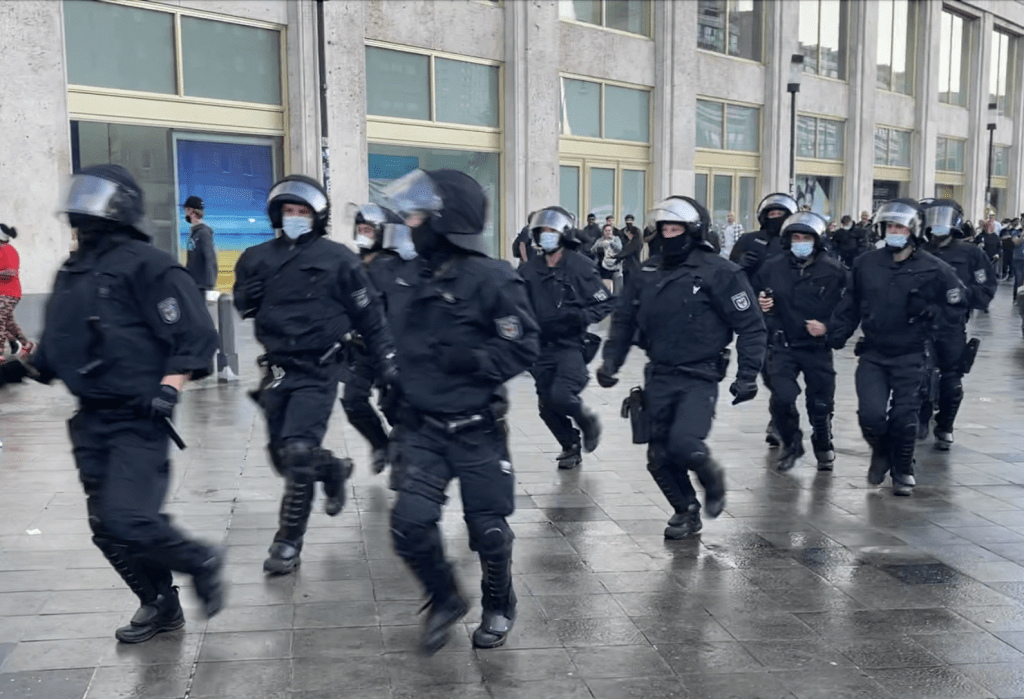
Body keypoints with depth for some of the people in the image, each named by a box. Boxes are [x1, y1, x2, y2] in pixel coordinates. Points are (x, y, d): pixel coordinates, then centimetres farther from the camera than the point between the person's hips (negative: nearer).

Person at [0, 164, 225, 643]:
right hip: (91, 421, 8)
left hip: (138, 420, -8)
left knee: (127, 521, -18)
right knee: (107, 529, 11)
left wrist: (168, 389, -24)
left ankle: (202, 562, 9)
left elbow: (194, 336, -15)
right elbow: (59, 349, 21)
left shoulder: (145, 265, -12)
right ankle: (160, 605, 29)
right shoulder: (71, 273, 14)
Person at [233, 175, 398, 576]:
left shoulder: (337, 258, -5)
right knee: (282, 457, 12)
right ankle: (333, 470, 43)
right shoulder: (257, 258, 6)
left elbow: (368, 314, -1)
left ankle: (289, 543, 2)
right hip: (277, 367, 5)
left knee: (298, 454, -13)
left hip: (318, 370, -5)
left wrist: (386, 359, -2)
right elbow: (243, 306, 18)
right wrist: (247, 296, -6)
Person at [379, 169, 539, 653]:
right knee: (410, 523, -8)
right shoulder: (409, 278, 3)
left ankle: (499, 609, 37)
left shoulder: (489, 278, -16)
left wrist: (472, 360, -28)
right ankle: (444, 601, 20)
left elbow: (524, 348, -15)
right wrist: (395, 391, 13)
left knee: (488, 529, 8)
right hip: (423, 429, 5)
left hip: (477, 431, -4)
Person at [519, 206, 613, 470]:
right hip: (543, 347, 5)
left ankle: (587, 420, 11)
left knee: (560, 396, -22)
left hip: (572, 345, -5)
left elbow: (605, 304, -3)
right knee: (547, 406, 6)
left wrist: (580, 316, -19)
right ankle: (571, 447, 31)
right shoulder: (529, 272, 4)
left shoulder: (580, 267, -6)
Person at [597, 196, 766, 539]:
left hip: (699, 379, -5)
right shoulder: (648, 272, 7)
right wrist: (611, 359, 4)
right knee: (659, 458, 8)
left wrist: (747, 375, -11)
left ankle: (712, 476, 13)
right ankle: (686, 511, 32)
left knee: (683, 444, -22)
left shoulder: (719, 272, -9)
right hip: (658, 378, 5)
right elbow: (624, 318, 15)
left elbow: (751, 325, -6)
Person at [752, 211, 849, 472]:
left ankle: (823, 448, 38)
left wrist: (828, 327, -18)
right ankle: (791, 444, 16)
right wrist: (760, 305, -7)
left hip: (818, 347, -1)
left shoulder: (834, 270, -6)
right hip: (782, 346, 1)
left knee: (820, 404, 9)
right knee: (782, 398, -13)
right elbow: (755, 298, 15)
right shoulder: (772, 268, 0)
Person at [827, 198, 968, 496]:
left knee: (904, 417, 2)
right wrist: (834, 332, 2)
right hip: (873, 354, 2)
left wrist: (928, 311, -11)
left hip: (910, 357, -1)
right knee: (871, 414, -10)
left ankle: (903, 470, 27)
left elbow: (958, 304, 1)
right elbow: (850, 305, 10)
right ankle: (881, 453, 23)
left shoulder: (934, 269, -6)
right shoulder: (866, 264, 1)